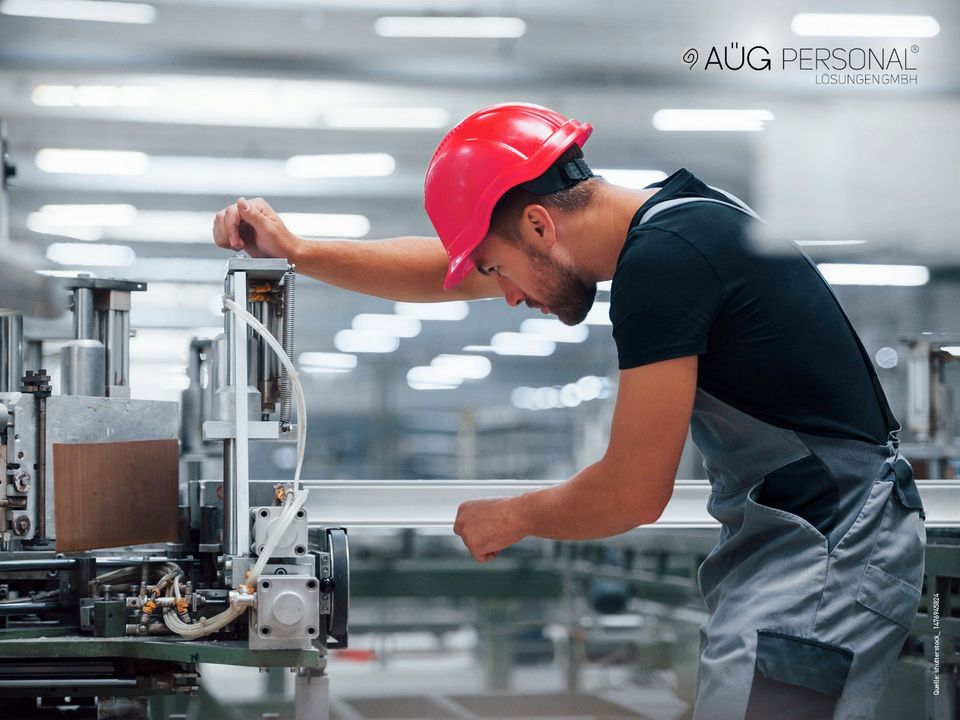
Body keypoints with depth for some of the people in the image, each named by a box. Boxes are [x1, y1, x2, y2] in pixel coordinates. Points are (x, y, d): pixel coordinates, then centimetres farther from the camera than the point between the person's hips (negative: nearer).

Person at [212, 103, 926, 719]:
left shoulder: (663, 260, -21)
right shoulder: (668, 211, 9)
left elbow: (634, 492, -17)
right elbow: (445, 271, 20)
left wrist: (513, 517, 0)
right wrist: (296, 250, 18)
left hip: (827, 552, -10)